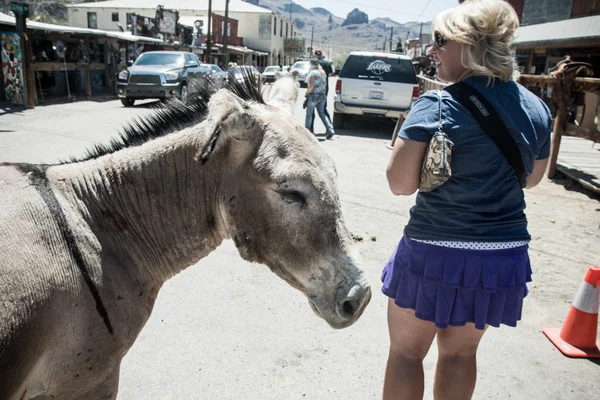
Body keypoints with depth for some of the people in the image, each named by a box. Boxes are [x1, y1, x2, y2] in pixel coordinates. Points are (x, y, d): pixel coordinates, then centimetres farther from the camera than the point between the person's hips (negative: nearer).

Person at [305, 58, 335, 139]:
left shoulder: (313, 72, -11)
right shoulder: (322, 72, 15)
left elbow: (311, 86, -17)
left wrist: (306, 93, -6)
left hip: (313, 95, -8)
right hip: (322, 95, 8)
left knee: (309, 114, 3)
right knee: (322, 114, 9)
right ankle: (330, 130, -4)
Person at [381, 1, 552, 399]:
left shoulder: (436, 106, -17)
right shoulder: (536, 108, 3)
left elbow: (400, 182, -19)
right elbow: (532, 177, 15)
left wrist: (410, 136, -2)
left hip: (436, 251, -6)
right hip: (506, 253, 6)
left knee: (406, 351, 14)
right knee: (461, 351, 22)